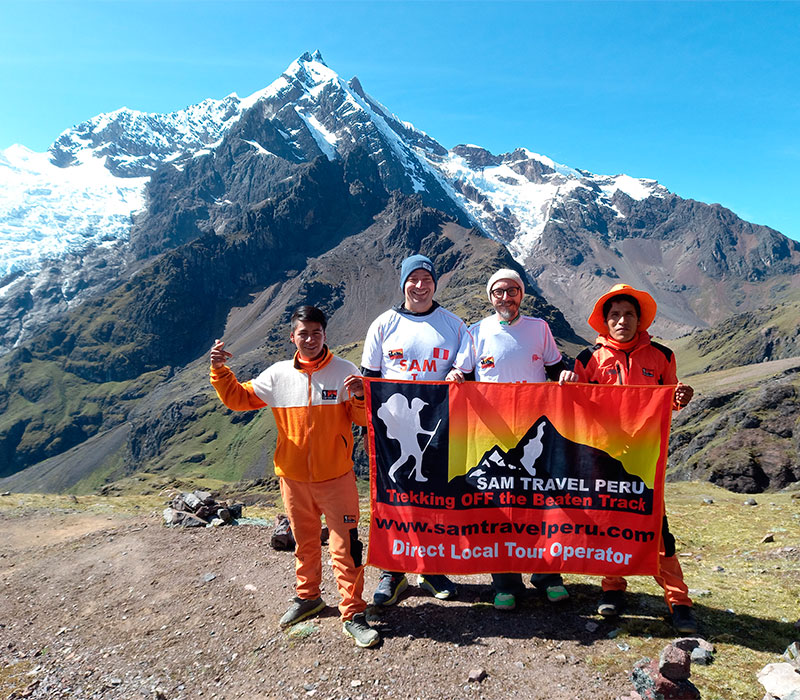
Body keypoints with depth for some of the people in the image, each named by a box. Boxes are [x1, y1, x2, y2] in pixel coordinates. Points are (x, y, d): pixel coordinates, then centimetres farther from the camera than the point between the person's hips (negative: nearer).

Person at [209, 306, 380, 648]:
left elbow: (367, 420, -7)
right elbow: (239, 398, 8)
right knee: (305, 542, 20)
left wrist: (360, 396, -27)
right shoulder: (278, 375, 0)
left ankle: (353, 615, 15)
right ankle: (308, 597, 41)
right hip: (293, 477, 3)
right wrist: (220, 371, -6)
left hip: (336, 476, -3)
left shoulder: (345, 371, -7)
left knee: (346, 546, 0)